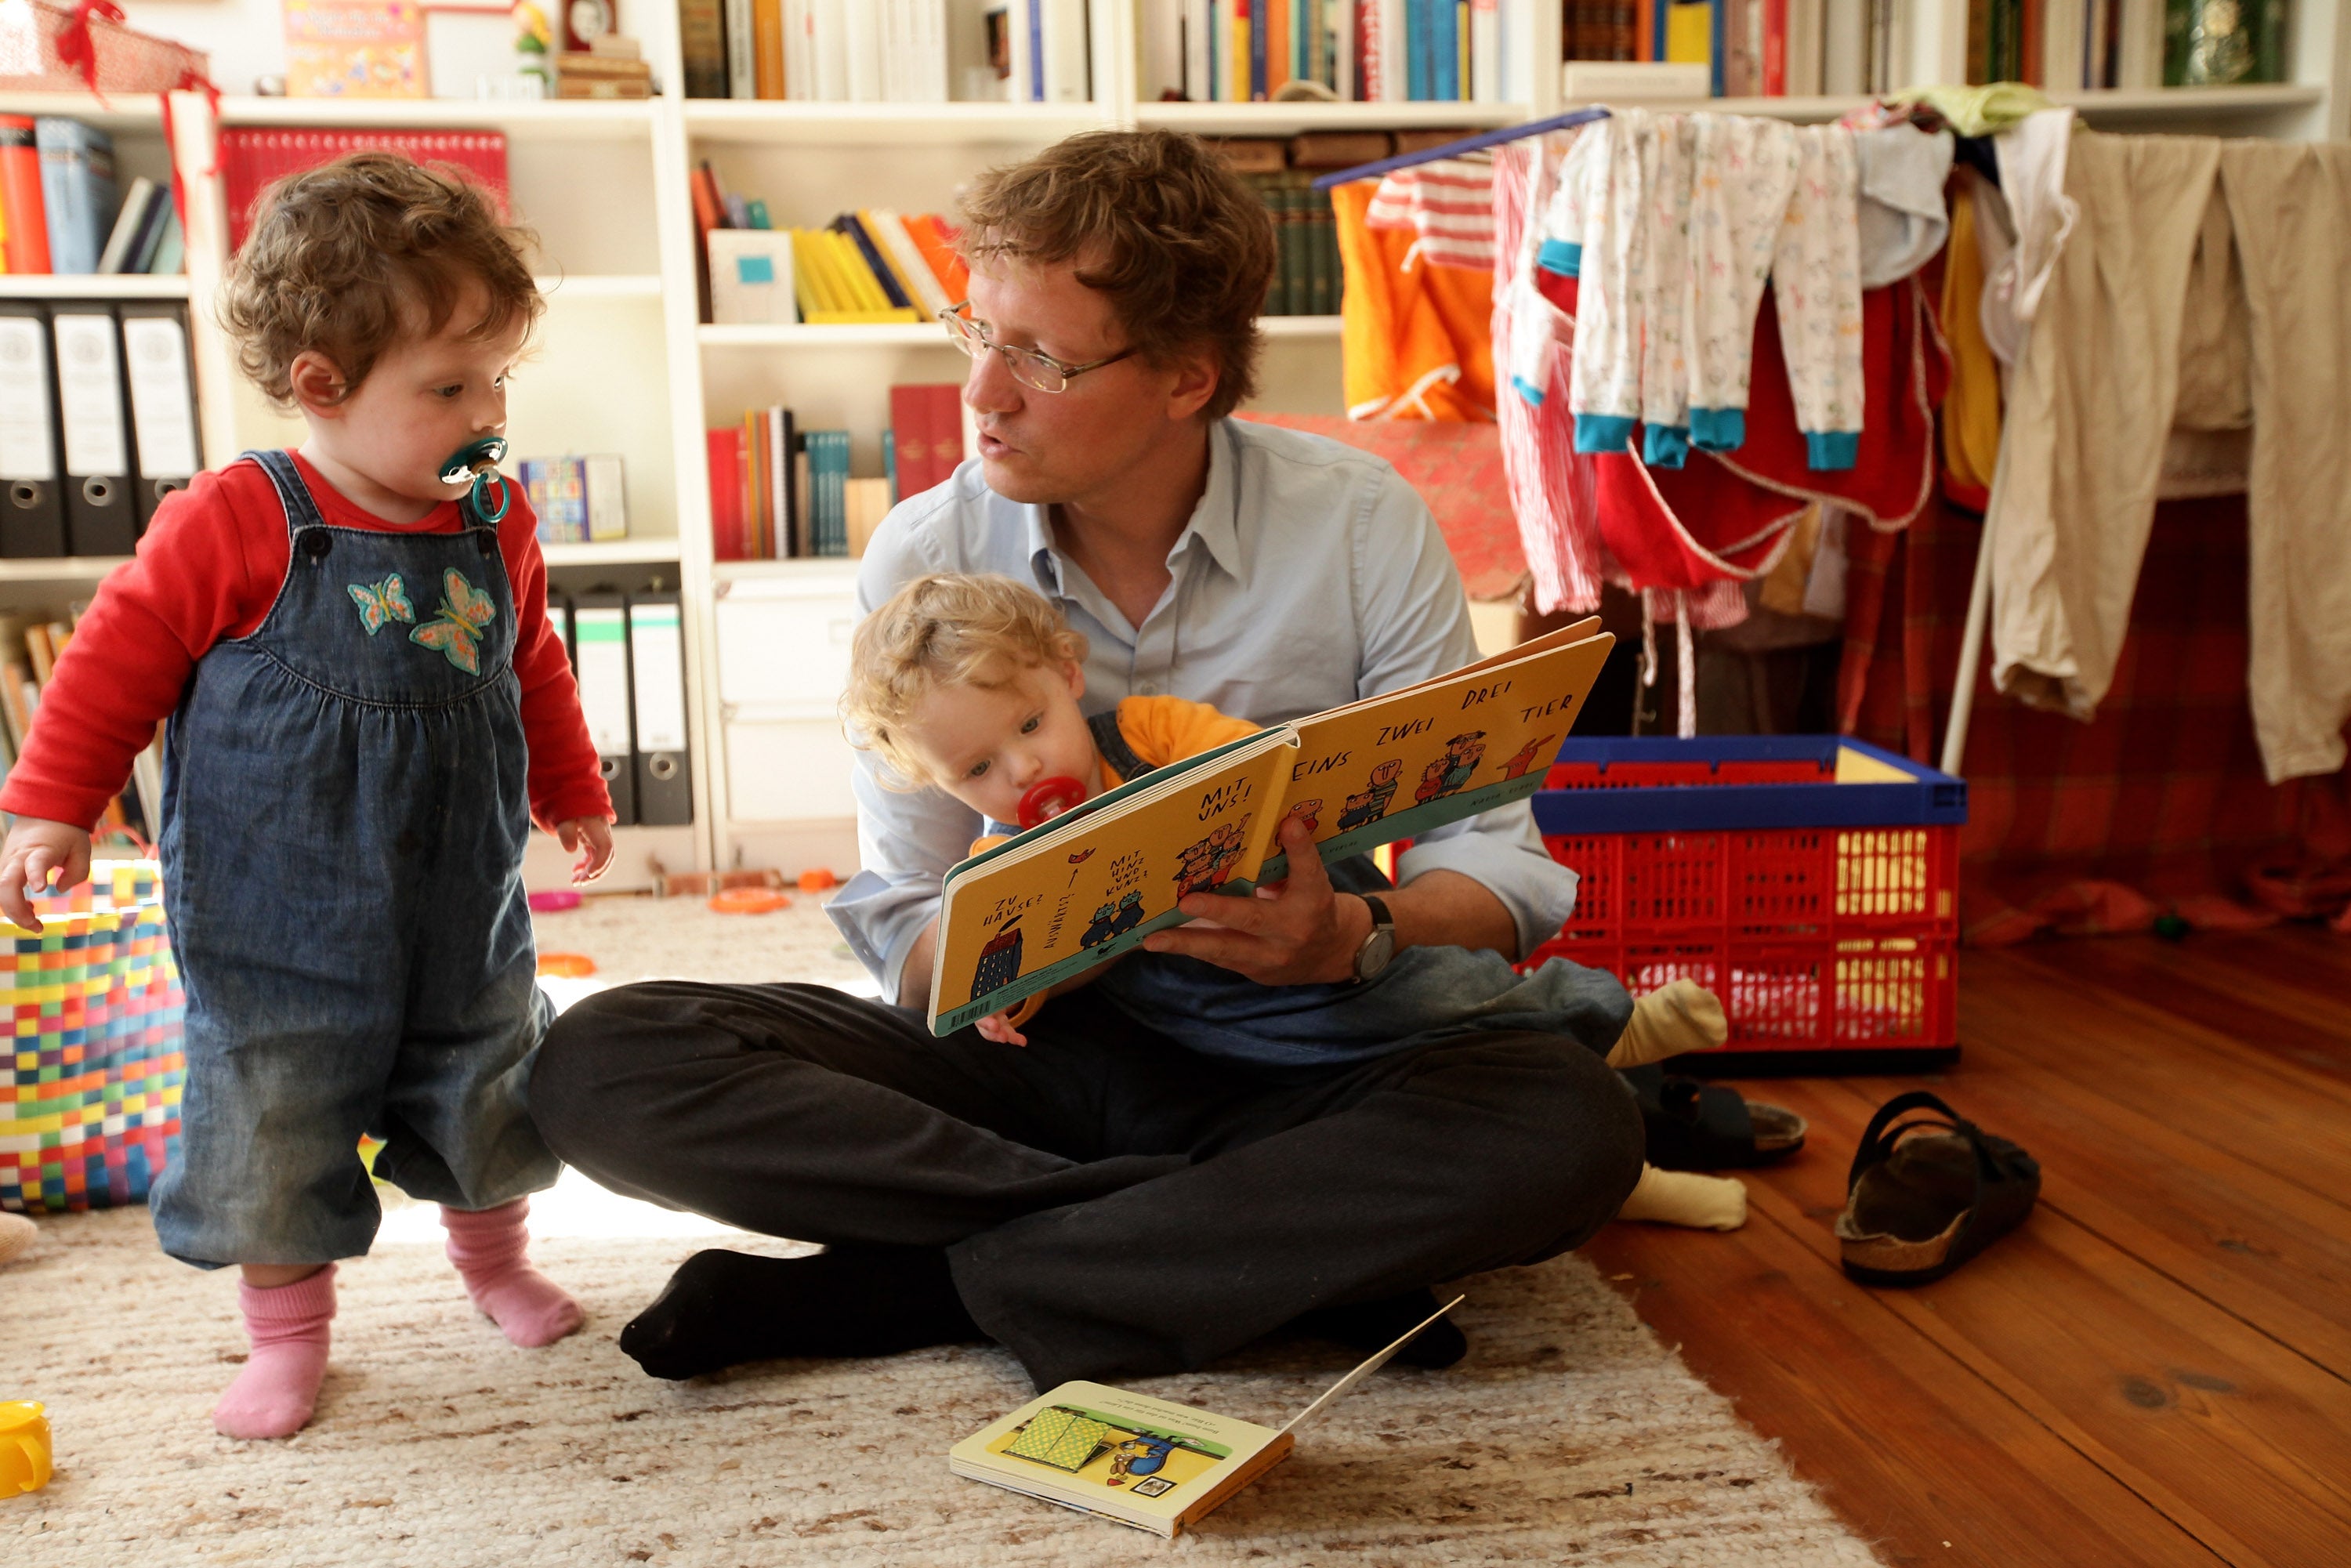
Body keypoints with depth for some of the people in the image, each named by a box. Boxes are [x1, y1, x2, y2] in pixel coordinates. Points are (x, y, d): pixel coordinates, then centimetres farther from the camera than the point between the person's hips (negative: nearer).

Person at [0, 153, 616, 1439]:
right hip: (279, 931, -4)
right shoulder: (233, 525, -16)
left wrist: (572, 792, 24)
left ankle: (492, 1256, 44)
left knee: (492, 1103, 18)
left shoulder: (495, 530, 0)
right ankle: (287, 1331, 28)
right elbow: (119, 655, -8)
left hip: (464, 914, 4)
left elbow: (532, 671, 15)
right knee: (271, 1130, 6)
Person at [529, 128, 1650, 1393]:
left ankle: (890, 1290, -22)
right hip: (1025, 1047, 2)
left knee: (1570, 1129, -32)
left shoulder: (1362, 528, -6)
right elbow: (907, 936, -2)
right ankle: (1300, 1250, -23)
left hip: (1286, 1062, -1)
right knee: (600, 1064, -21)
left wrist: (1357, 941, -28)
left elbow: (1497, 866, -6)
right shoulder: (922, 560, -3)